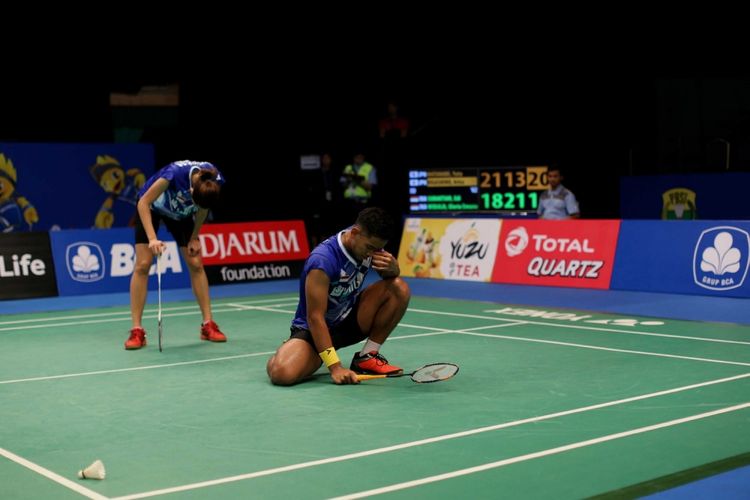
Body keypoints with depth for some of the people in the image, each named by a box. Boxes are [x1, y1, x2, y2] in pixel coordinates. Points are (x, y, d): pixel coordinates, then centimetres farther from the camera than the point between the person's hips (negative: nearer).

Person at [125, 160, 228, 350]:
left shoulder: (215, 181, -28)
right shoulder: (176, 173, -42)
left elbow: (203, 207, -5)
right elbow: (143, 203, -31)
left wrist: (194, 237, -4)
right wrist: (152, 239, -40)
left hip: (181, 212, 4)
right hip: (151, 207, -4)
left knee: (196, 264, -3)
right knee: (142, 265, -12)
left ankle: (208, 325, 5)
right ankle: (137, 331, -9)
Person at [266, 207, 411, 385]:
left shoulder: (369, 243, -8)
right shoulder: (323, 260, -30)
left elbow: (392, 275, 8)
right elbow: (315, 317, -29)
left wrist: (392, 267, -19)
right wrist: (335, 367, -32)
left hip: (348, 321, 6)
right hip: (313, 329, -6)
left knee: (399, 288, -16)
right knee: (282, 373, -35)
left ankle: (367, 357, -5)